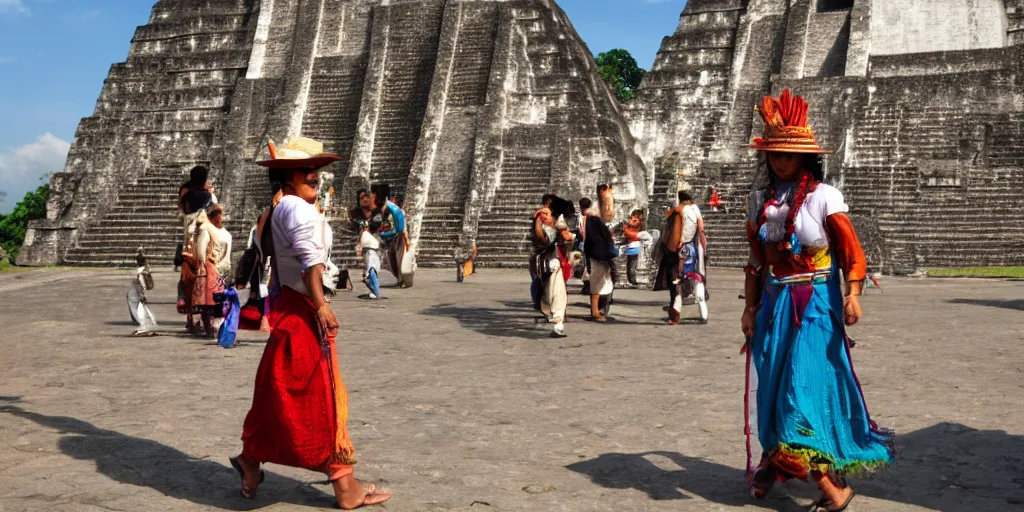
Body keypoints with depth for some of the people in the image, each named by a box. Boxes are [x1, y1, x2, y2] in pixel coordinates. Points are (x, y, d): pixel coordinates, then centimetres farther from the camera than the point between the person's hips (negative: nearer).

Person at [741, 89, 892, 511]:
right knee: (772, 383, 10)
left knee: (805, 385, -10)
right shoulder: (759, 200, 7)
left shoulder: (824, 196, -7)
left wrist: (853, 294, -25)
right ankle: (775, 458, 29)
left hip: (815, 305, -5)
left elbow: (852, 252, -10)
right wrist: (750, 307, 10)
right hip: (774, 305, 5)